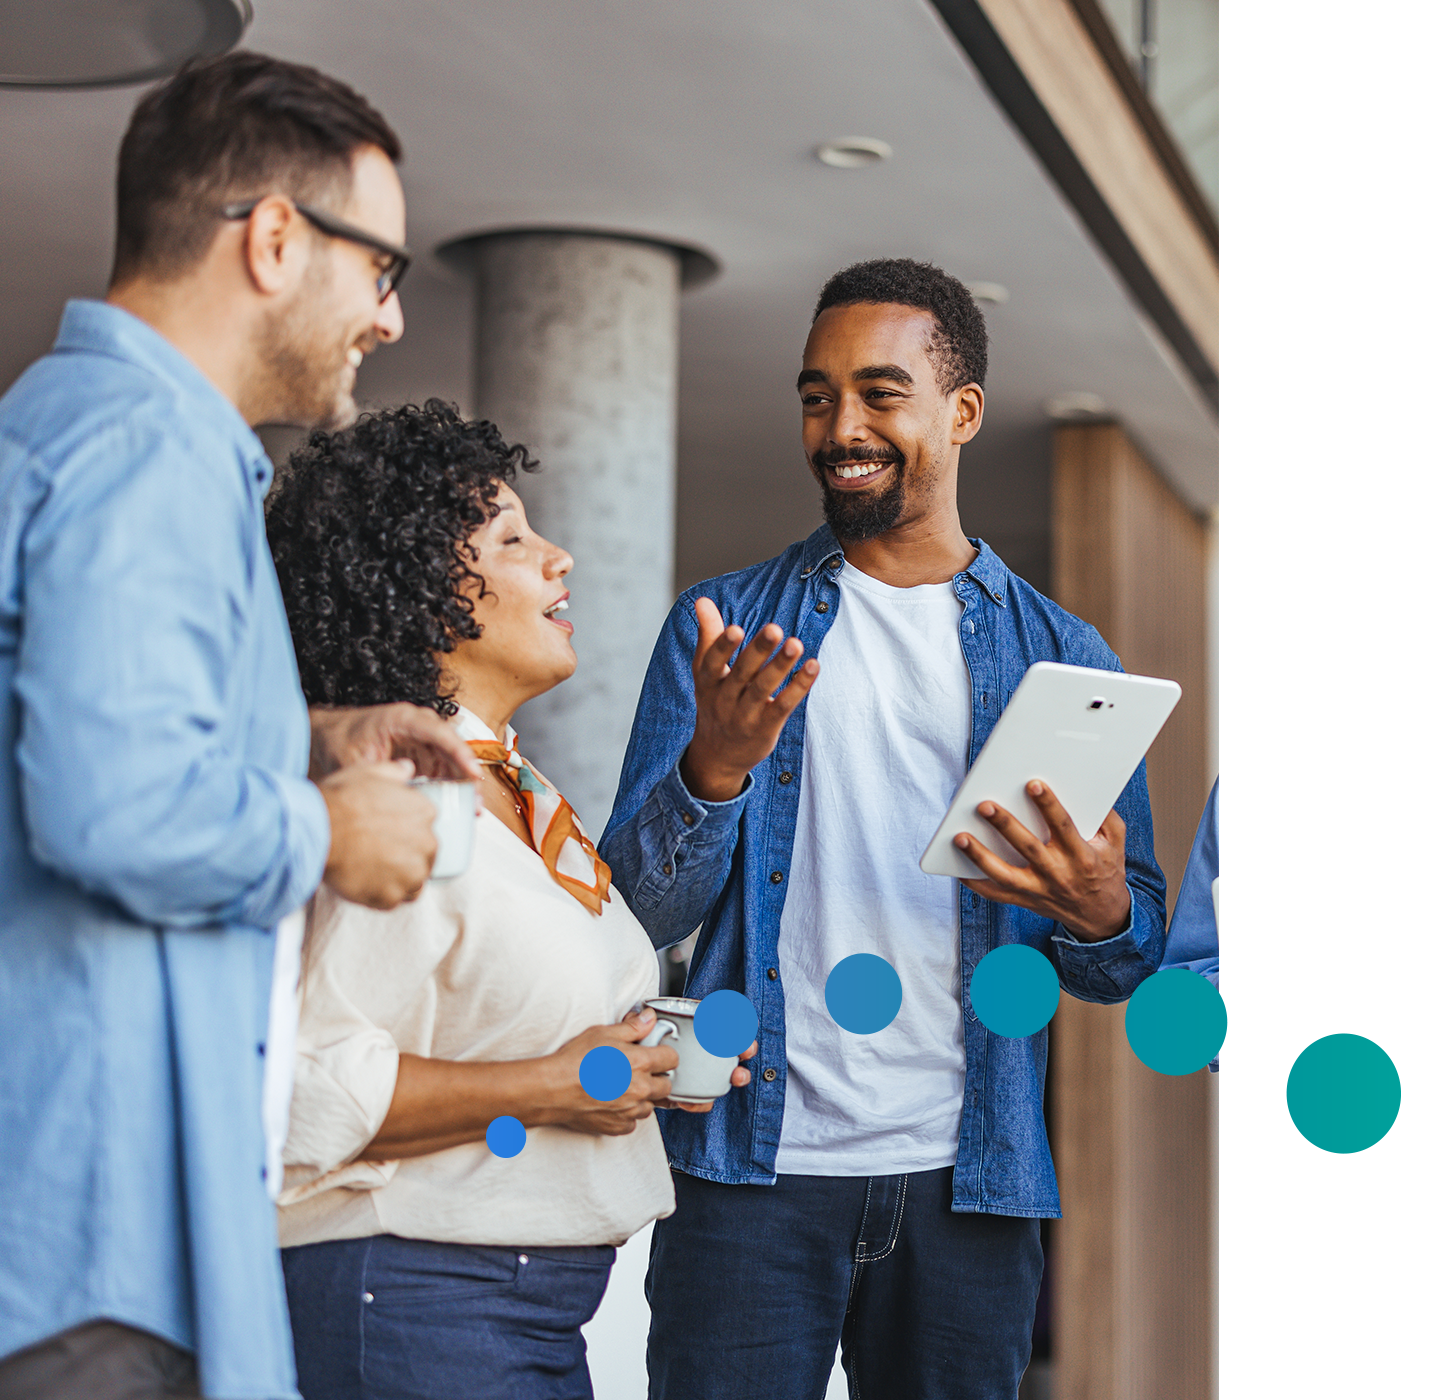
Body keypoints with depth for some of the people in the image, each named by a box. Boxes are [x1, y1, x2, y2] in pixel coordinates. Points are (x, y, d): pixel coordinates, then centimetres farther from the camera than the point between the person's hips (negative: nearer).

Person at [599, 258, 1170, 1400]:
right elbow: (641, 910, -1)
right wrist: (714, 770, -20)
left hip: (966, 1178, 1)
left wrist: (1099, 917, -14)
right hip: (752, 1169, -1)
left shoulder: (1063, 658, 9)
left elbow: (1130, 965, 9)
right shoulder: (721, 628, 6)